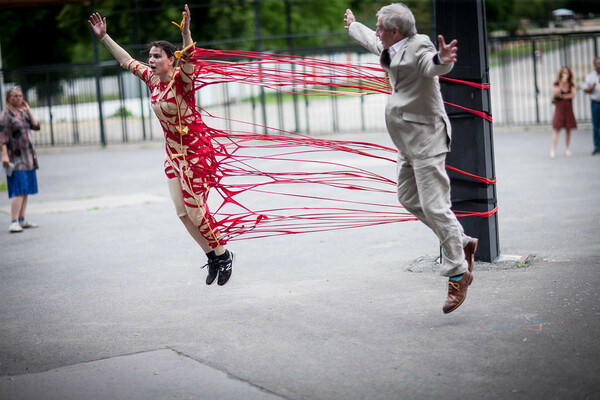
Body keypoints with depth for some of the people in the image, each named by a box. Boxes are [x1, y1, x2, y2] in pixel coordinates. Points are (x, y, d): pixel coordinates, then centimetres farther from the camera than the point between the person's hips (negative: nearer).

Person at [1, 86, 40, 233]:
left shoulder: (22, 113, 15)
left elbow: (36, 126, 9)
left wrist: (28, 111, 2)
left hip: (28, 157, 8)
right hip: (16, 158, -8)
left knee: (26, 190, 10)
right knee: (19, 190, -16)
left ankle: (22, 220, 16)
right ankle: (14, 222, -19)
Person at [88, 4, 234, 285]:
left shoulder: (181, 79, -17)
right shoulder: (152, 79, 4)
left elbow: (188, 60, -38)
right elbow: (127, 61, 16)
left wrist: (186, 33, -54)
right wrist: (104, 37, 15)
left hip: (196, 151, -8)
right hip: (173, 153, 8)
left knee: (195, 210, -4)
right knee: (182, 212, 8)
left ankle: (222, 255, 15)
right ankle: (212, 256, 22)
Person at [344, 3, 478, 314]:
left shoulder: (419, 47, -17)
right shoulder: (391, 49, 12)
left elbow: (432, 65, -39)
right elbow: (372, 41, 35)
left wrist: (442, 59, -63)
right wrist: (353, 26, 53)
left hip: (425, 139, -10)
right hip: (408, 143, 10)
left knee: (435, 206, -12)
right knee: (409, 198, 16)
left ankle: (458, 273, -5)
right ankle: (463, 243, 24)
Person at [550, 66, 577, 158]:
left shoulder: (571, 84, 7)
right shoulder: (557, 83, 1)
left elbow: (573, 94, -5)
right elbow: (555, 94, -13)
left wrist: (562, 96, -9)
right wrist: (561, 84, -18)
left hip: (568, 108, 3)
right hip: (559, 107, -3)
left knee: (568, 129, 5)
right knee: (556, 128, -10)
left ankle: (567, 149, 16)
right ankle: (553, 150, -13)